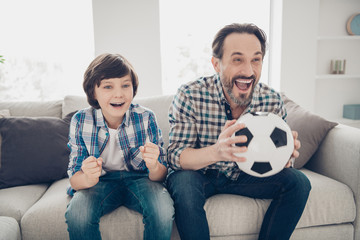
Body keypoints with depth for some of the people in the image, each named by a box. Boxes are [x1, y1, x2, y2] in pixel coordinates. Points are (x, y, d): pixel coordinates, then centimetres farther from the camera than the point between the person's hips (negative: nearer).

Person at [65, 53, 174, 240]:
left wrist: (154, 167, -37)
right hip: (101, 182, 1)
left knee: (163, 209, -31)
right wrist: (88, 178, -37)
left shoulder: (146, 118, -13)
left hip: (139, 178, 0)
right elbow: (74, 180, -11)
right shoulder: (80, 121, -11)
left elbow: (160, 176, -11)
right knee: (76, 214, -30)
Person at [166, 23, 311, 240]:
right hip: (201, 174, -3)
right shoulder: (190, 96, -21)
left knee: (298, 182, -14)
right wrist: (215, 152, -45)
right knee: (183, 183, -35)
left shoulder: (272, 100, -11)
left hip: (245, 175, 4)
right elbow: (175, 156, -23)